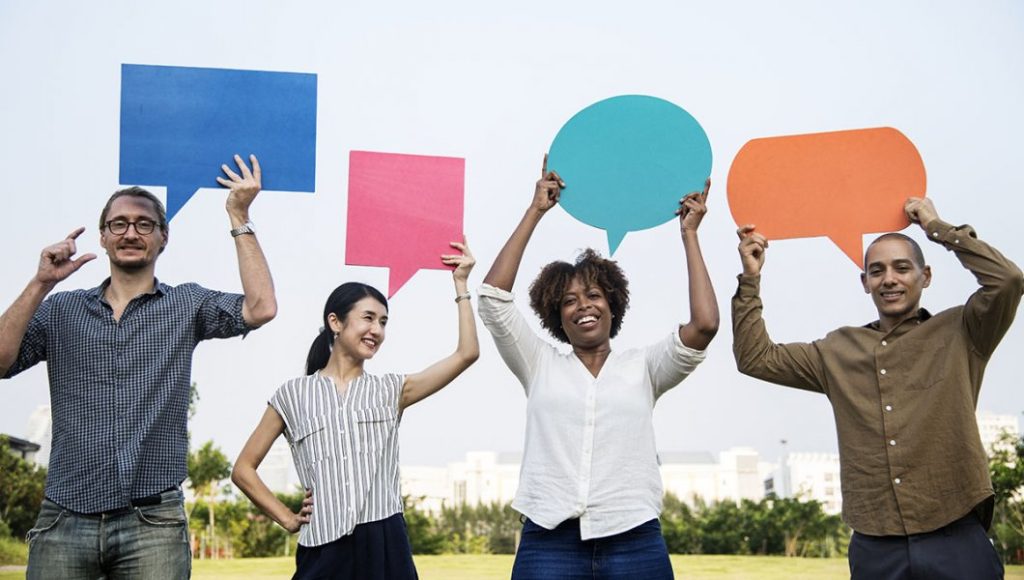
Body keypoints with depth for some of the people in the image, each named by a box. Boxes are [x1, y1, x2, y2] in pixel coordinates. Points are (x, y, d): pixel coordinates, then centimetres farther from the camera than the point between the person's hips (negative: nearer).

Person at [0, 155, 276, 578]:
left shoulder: (187, 305, 8)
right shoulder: (61, 309, 12)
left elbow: (260, 309, -8)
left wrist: (239, 218, -7)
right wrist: (41, 283, -8)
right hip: (65, 520, 1)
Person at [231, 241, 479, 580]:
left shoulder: (390, 390, 10)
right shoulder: (293, 395, 7)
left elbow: (467, 353, 3)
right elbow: (243, 469, 11)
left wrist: (460, 283, 5)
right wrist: (288, 520, 3)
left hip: (386, 546, 1)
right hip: (325, 550, -1)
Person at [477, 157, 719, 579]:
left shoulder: (642, 368, 11)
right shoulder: (541, 365, 12)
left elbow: (704, 325, -3)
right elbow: (493, 295, 3)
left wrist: (689, 234, 4)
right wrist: (536, 211, 5)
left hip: (634, 545, 0)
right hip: (549, 544, 0)